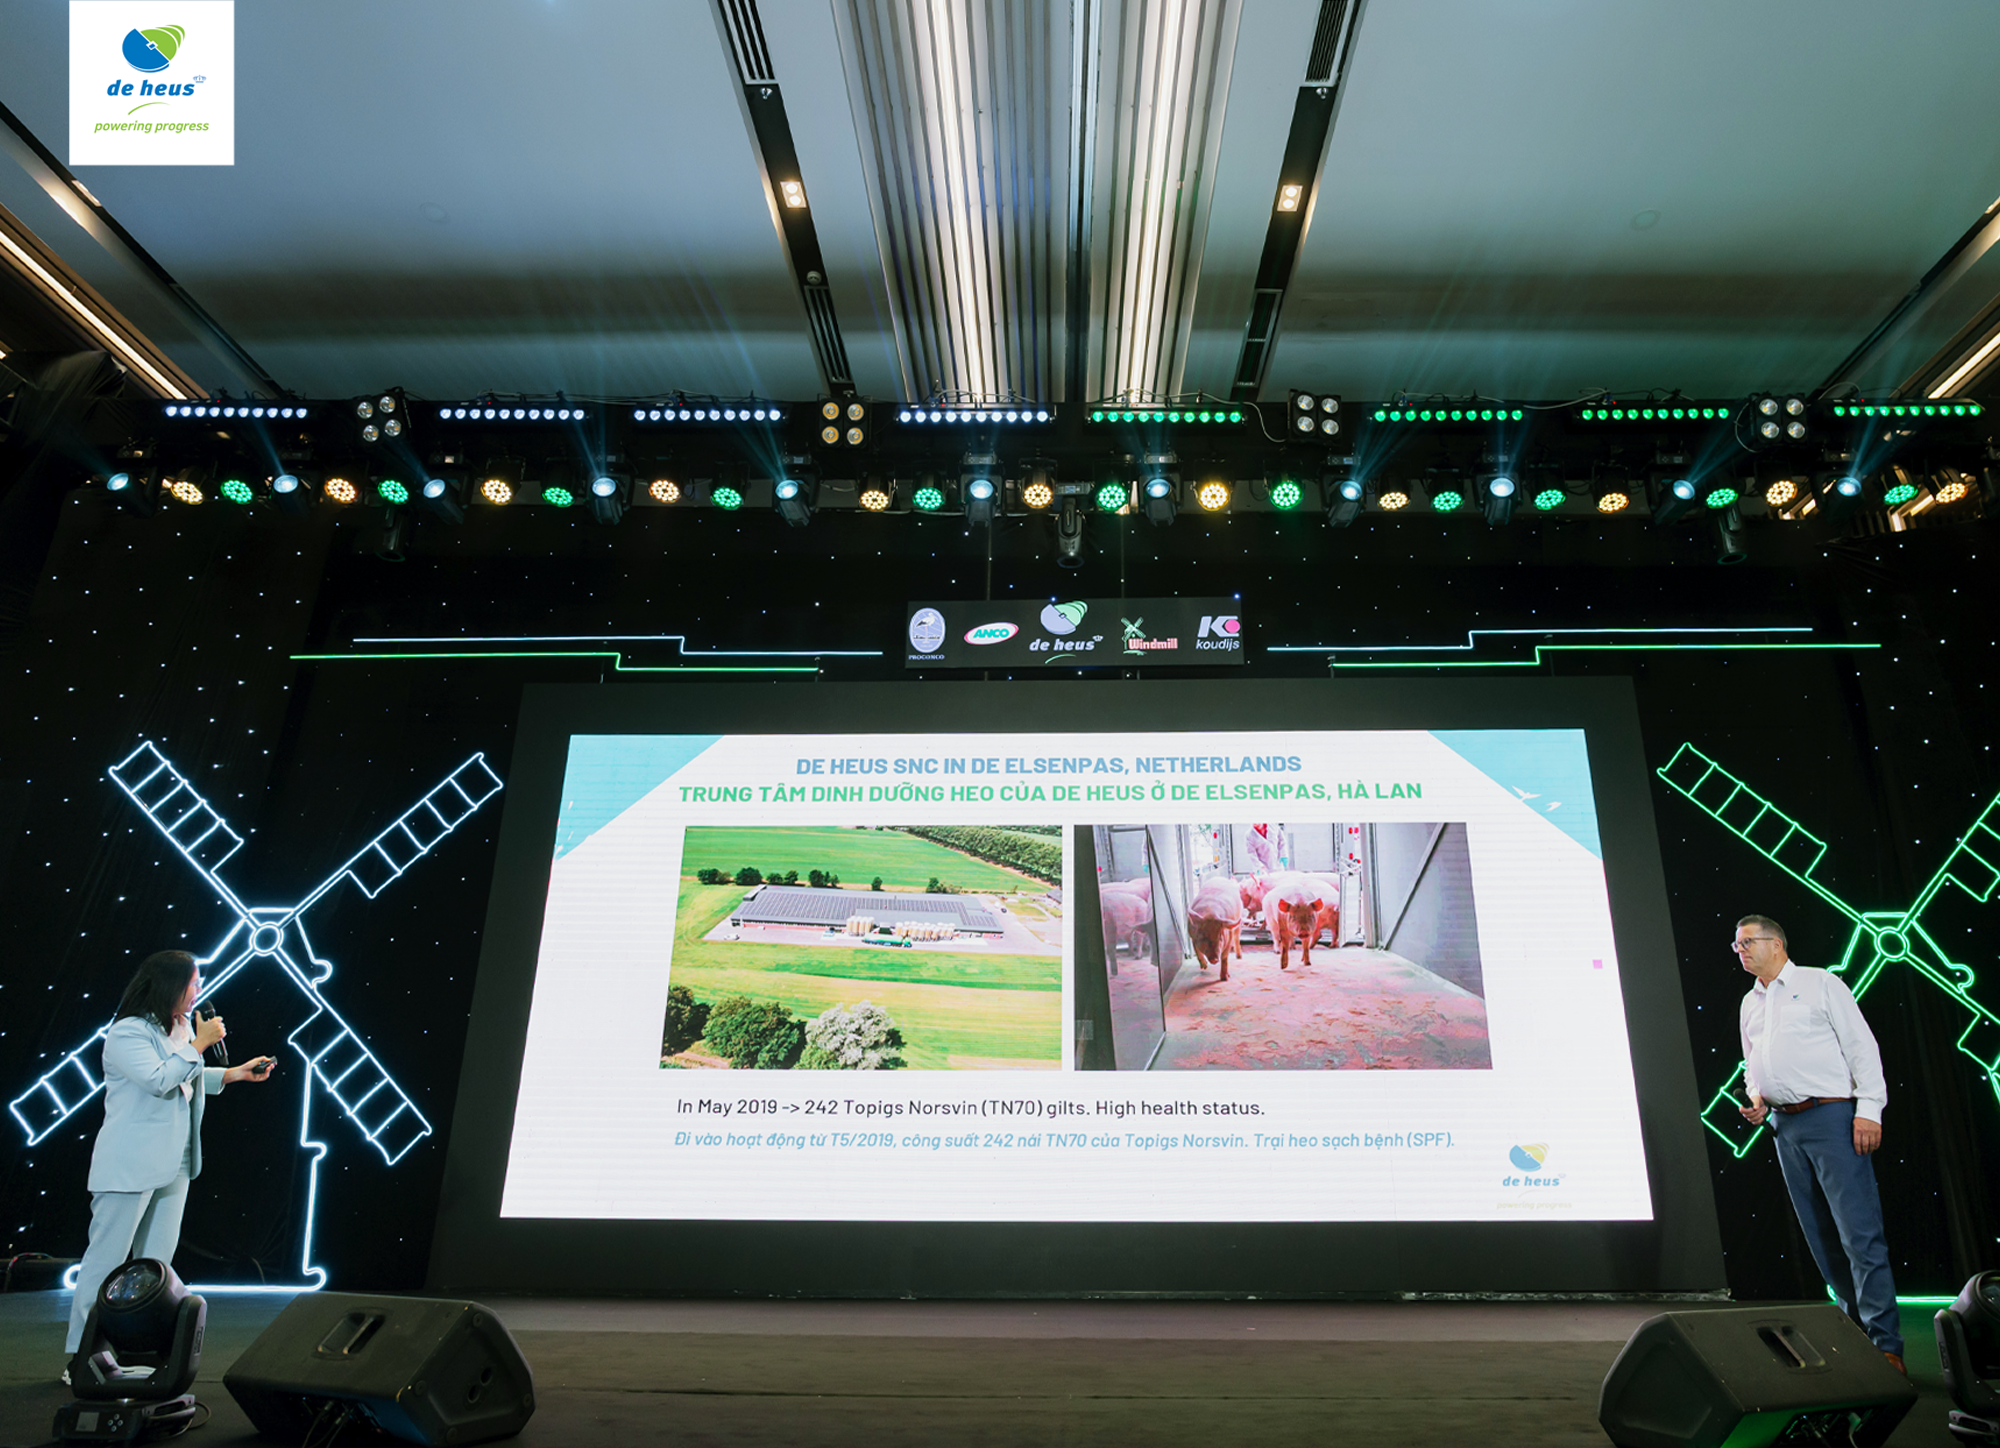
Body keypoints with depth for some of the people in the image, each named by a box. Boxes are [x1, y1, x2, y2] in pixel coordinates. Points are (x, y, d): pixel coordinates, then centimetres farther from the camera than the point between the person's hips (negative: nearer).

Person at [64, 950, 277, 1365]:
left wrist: (237, 1073, 16)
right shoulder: (127, 1032, -14)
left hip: (174, 1163, 9)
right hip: (130, 1166, -9)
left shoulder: (182, 1027, 12)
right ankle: (80, 1354, 9)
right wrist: (199, 1044, -19)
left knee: (157, 1261, 12)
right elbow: (159, 1079, -25)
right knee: (107, 1257, -1)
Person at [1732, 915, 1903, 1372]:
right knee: (1821, 1236, 8)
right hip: (1784, 1126, 7)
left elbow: (1862, 1045, -5)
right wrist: (1756, 1099, 7)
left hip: (1831, 1116, -6)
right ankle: (1857, 1329, 18)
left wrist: (1869, 1109, -13)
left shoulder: (1821, 983, 1)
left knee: (1859, 1232, -9)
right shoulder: (1750, 1003, 19)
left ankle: (1886, 1345, -4)